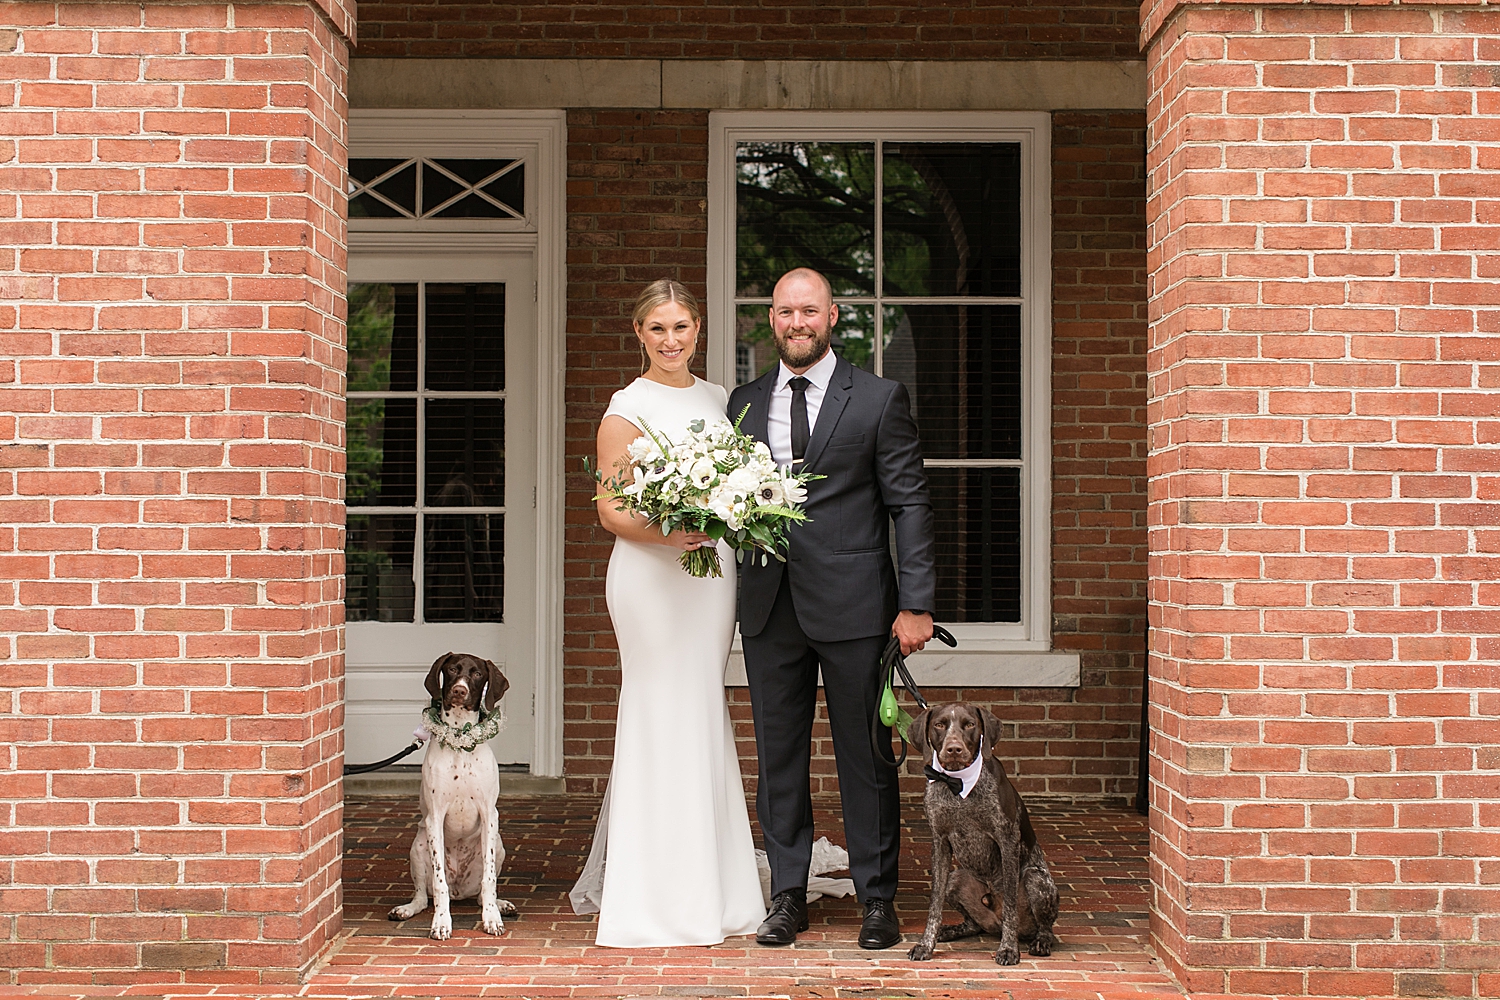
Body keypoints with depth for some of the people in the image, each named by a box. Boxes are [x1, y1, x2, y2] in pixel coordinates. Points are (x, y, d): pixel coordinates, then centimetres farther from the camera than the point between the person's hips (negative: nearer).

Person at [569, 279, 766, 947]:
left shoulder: (717, 398, 14)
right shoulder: (628, 409, -4)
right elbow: (611, 512, -8)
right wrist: (668, 532, -24)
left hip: (713, 573, 6)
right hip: (651, 576, -6)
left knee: (703, 719, 10)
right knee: (664, 718, -6)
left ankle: (712, 891, 18)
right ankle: (663, 900, 1)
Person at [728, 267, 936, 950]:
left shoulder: (879, 399, 1)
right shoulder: (744, 404, 12)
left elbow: (910, 504, -2)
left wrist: (916, 604, -7)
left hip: (852, 607, -3)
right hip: (769, 607, 3)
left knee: (866, 756, 3)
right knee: (778, 755, 8)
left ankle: (877, 899, 13)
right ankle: (788, 894, 18)